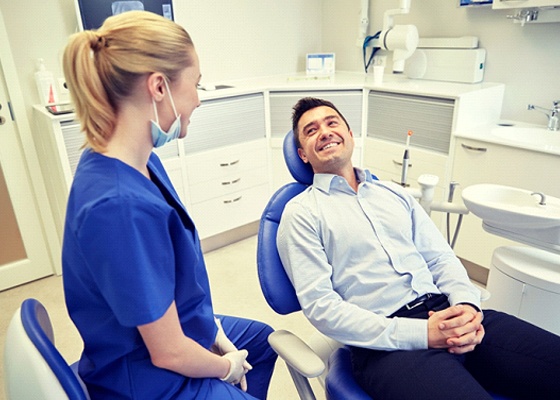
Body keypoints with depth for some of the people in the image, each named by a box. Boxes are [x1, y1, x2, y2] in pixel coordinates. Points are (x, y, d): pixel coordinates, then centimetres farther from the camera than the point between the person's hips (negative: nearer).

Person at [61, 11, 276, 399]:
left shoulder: (140, 162, -10)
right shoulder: (122, 206, -37)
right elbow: (169, 353, -27)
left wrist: (213, 327, 2)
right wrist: (226, 367, -8)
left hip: (174, 329, 8)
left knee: (265, 339, 28)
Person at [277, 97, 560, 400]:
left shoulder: (394, 193, 18)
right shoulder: (301, 213, 1)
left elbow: (441, 258, 17)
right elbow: (320, 306, -8)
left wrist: (467, 305, -6)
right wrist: (420, 333, -15)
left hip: (444, 313, 7)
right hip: (385, 343, -6)